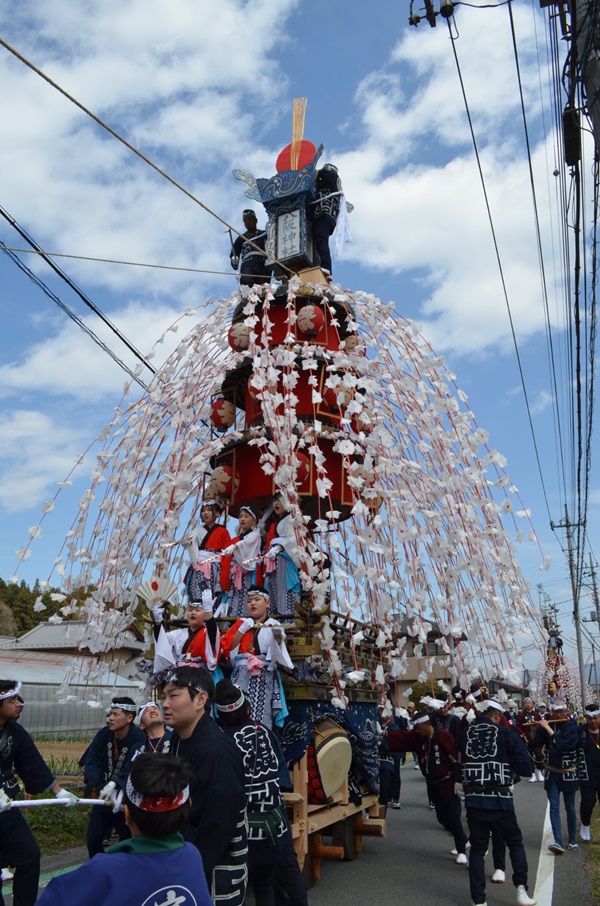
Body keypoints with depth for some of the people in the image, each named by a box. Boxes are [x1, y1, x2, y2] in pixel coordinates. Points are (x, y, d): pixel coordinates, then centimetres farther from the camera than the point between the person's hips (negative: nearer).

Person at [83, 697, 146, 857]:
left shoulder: (139, 739, -25)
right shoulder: (103, 734, -8)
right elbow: (93, 760, -11)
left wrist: (113, 784, -47)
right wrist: (93, 781, -30)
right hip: (103, 796, 5)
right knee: (92, 839, 12)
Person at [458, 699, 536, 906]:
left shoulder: (465, 734, 3)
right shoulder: (506, 734, -5)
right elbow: (525, 768, -7)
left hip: (473, 800, 2)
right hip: (500, 799, -2)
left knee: (477, 848, 14)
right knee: (515, 842, 20)